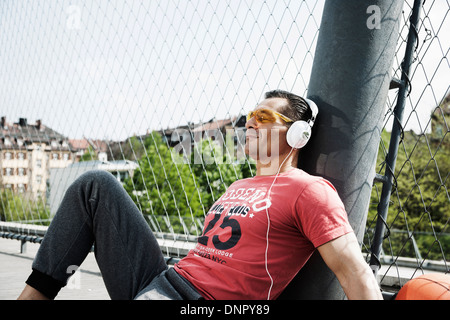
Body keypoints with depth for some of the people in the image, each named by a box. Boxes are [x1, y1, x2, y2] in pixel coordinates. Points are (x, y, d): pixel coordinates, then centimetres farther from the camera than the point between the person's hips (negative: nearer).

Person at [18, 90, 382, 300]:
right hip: (162, 280, 9)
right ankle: (33, 295, 1)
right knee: (96, 185, 4)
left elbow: (357, 275, -12)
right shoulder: (238, 186, 22)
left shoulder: (308, 190, -5)